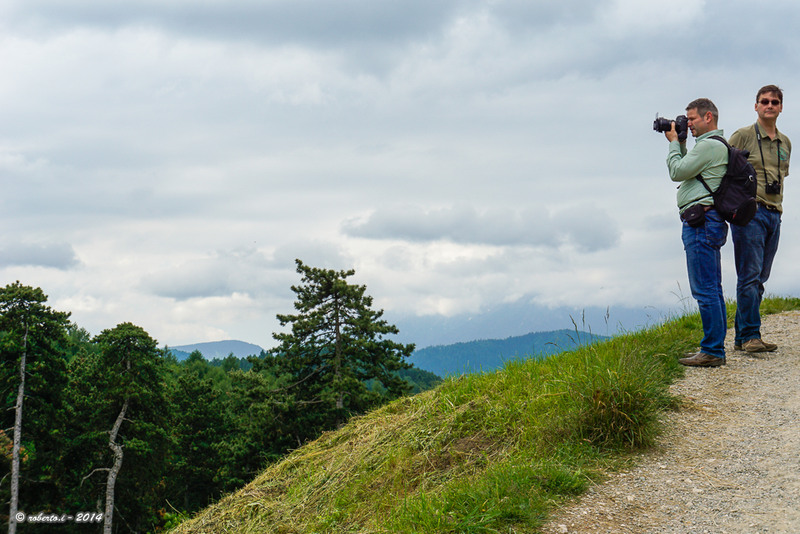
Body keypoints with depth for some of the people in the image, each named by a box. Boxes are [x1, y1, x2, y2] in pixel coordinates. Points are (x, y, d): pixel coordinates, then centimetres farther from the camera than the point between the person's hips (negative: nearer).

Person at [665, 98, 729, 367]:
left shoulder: (709, 145, -12)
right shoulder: (714, 145, 21)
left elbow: (677, 172, -12)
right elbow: (686, 170, 26)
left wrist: (674, 142, 1)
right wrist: (678, 142, 17)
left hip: (701, 222, -11)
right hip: (708, 223, 11)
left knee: (704, 289, -10)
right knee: (712, 289, 12)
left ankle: (712, 351, -9)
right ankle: (714, 349, 17)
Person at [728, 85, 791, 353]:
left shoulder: (785, 143, 17)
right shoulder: (743, 136, -2)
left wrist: (777, 206, 18)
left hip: (774, 214, 7)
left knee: (759, 279, 7)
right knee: (749, 276, -10)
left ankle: (742, 337, 12)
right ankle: (750, 336, -9)